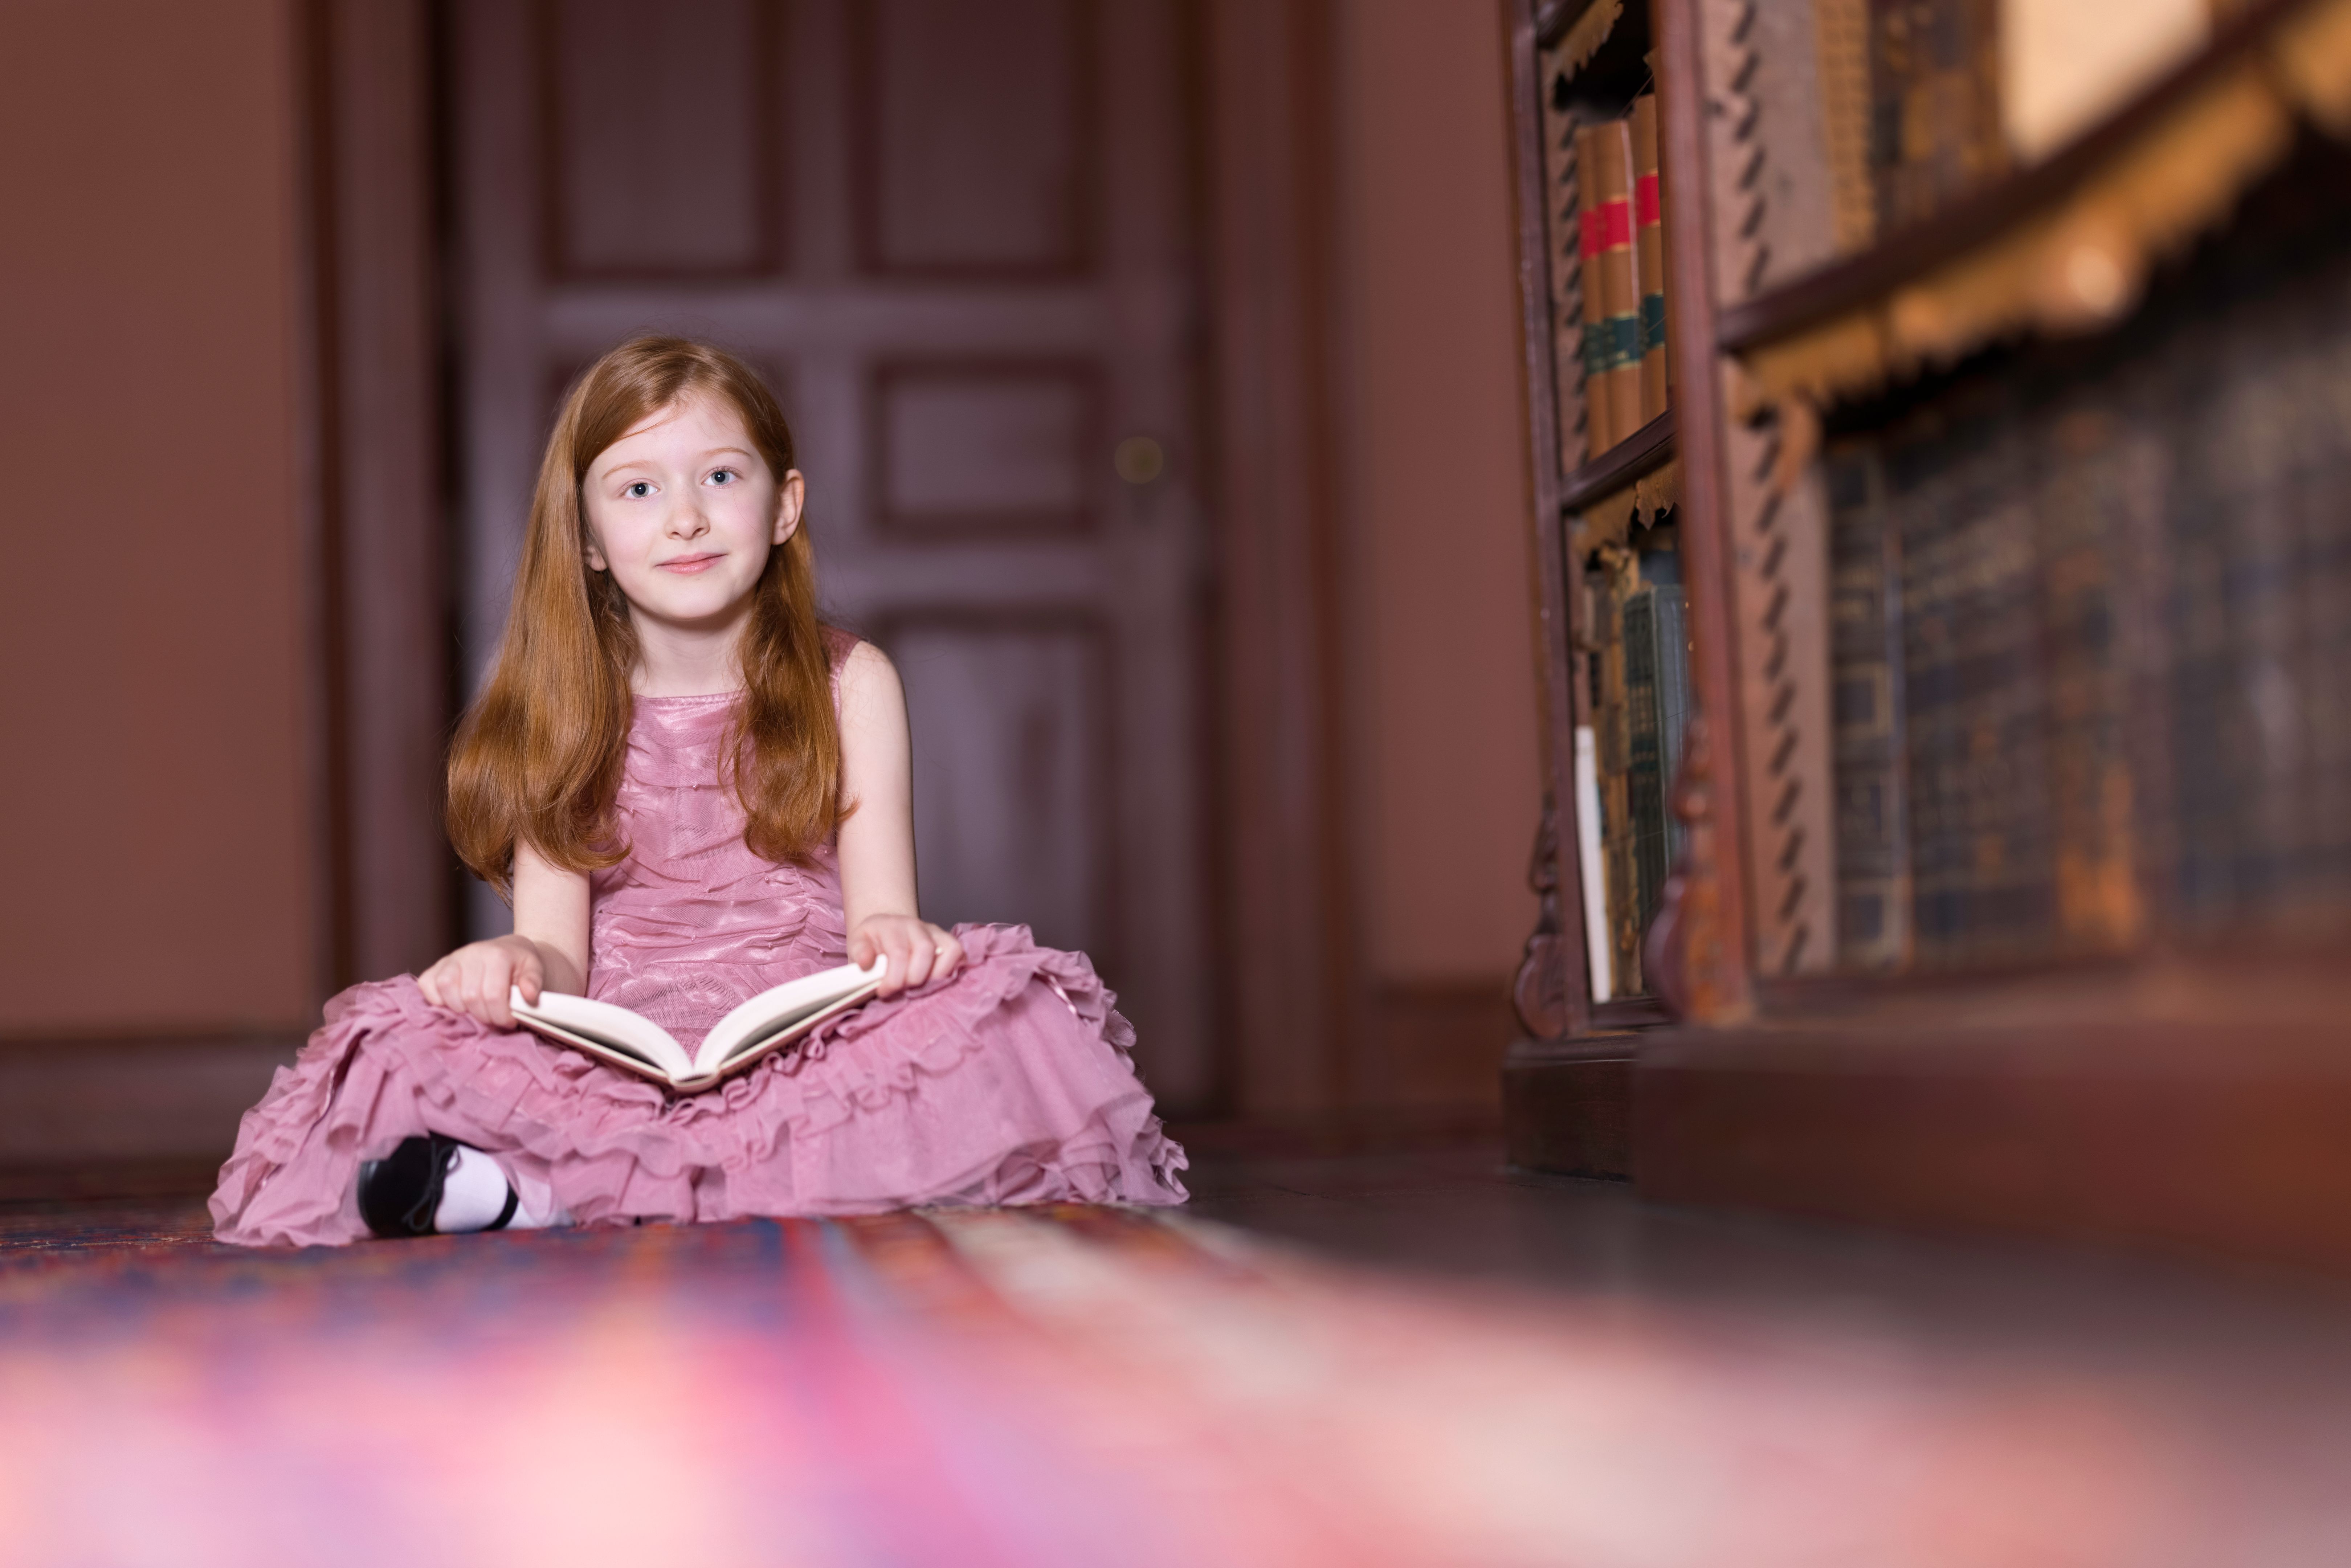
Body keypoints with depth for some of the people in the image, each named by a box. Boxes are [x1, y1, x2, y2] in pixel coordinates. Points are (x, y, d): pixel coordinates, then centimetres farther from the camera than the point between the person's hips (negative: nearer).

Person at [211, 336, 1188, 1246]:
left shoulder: (850, 685, 10)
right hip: (619, 1059, 0)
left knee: (1004, 1013, -32)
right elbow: (560, 956, 2)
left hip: (811, 1039, 0)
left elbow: (881, 913, 1)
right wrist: (515, 965, -23)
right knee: (413, 1046, -27)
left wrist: (892, 938, -24)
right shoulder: (565, 718, 11)